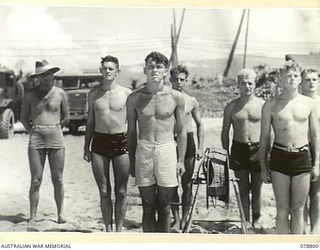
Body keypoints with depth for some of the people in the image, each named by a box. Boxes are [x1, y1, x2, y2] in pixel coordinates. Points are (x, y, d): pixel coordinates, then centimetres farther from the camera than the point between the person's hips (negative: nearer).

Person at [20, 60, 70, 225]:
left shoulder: (60, 93, 3)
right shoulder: (30, 95, 3)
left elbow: (66, 118, 11)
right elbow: (23, 118, 12)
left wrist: (53, 129, 9)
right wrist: (33, 131, 6)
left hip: (56, 138, 0)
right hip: (36, 140, 0)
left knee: (58, 179, 4)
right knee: (36, 180, 0)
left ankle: (60, 213, 14)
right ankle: (32, 216, 7)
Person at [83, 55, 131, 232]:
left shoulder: (126, 93, 1)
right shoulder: (93, 94, 8)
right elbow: (90, 122, 15)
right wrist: (86, 148, 11)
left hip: (121, 142, -2)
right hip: (99, 143, 2)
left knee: (121, 192, 3)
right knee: (104, 191, 6)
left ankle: (119, 229, 16)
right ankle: (108, 229, 18)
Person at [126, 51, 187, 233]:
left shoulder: (176, 97, 1)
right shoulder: (135, 98, 3)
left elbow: (181, 130, 7)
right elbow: (131, 131, 10)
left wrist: (181, 160, 4)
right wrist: (131, 161, 9)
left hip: (167, 150, 0)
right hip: (143, 151, 1)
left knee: (164, 207, 7)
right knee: (148, 207, 7)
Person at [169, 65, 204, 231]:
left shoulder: (192, 101, 4)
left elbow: (199, 125, 12)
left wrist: (200, 147, 5)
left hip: (187, 142, 1)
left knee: (187, 184, 5)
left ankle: (184, 219, 16)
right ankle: (176, 220, 10)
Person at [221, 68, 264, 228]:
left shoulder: (263, 105, 0)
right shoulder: (231, 107, 2)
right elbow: (225, 133, 7)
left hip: (258, 150, 0)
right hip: (239, 149, 1)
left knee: (256, 188, 9)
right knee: (243, 188, 7)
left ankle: (256, 219, 23)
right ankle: (246, 220, 17)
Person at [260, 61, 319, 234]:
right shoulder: (271, 105, 1)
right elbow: (264, 138, 5)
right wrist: (263, 167, 3)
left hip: (303, 158, 1)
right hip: (279, 158, -1)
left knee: (297, 210, 8)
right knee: (282, 210, 5)